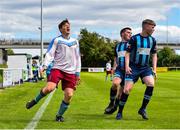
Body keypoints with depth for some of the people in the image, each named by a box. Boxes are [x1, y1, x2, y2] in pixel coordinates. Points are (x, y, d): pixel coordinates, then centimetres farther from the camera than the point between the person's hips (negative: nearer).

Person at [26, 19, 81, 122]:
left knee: (69, 95, -9)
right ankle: (35, 101, 3)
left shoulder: (75, 42, 16)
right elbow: (50, 54, -1)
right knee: (49, 88, -25)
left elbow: (78, 58, 19)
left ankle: (59, 115, 10)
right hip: (58, 68, -3)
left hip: (70, 72, 4)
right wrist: (45, 65, -17)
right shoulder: (56, 40, 4)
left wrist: (78, 73, 14)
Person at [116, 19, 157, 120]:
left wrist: (154, 69, 5)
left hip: (145, 67, 4)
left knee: (151, 84, -22)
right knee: (127, 89, -10)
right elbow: (128, 53, -4)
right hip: (133, 67, -3)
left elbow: (154, 55, 14)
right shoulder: (134, 39, -7)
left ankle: (143, 109, -8)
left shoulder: (152, 40, 6)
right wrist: (127, 66, -16)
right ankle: (120, 112, 8)